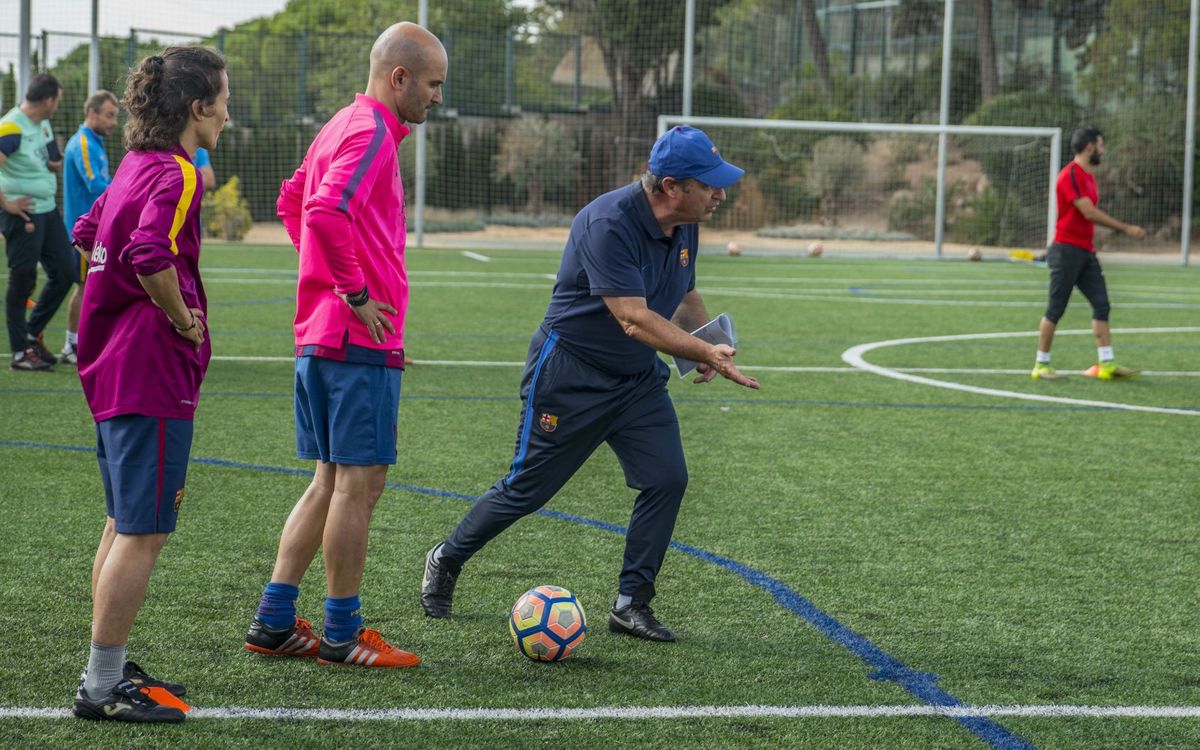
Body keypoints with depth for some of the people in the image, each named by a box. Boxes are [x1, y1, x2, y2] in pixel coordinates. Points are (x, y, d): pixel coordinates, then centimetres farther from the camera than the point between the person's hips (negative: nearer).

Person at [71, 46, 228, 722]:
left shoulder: (135, 166, 13)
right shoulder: (176, 173, -15)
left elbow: (88, 234, 27)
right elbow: (151, 255, -31)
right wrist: (183, 319, -16)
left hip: (112, 366, 10)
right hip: (154, 373, -10)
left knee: (125, 525, 16)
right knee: (144, 533, -6)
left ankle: (110, 669, 23)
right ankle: (104, 687, -3)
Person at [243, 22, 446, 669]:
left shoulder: (339, 127, 16)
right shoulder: (372, 134, -14)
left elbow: (292, 199, 29)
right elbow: (326, 212, -29)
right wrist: (356, 292, -19)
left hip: (318, 336, 10)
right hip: (362, 341, -10)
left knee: (331, 482, 14)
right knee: (359, 484, -3)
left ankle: (273, 621, 15)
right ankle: (341, 635, 3)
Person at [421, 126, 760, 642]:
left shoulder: (685, 227, -1)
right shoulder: (608, 224, -28)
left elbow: (686, 297, 16)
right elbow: (635, 320, -34)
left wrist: (706, 341, -5)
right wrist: (708, 354, -37)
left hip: (639, 378, 7)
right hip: (569, 376, -7)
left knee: (667, 479, -8)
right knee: (528, 488, 4)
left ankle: (631, 604, 3)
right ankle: (446, 560, 27)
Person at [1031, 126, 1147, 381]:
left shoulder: (1088, 175, 15)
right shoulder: (1071, 174, -14)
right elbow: (1089, 212, -20)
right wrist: (1126, 228, -16)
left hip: (1085, 251, 9)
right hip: (1067, 250, -9)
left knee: (1101, 305, 2)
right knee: (1055, 309, -3)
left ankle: (1106, 364, 1)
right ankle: (1041, 365, 4)